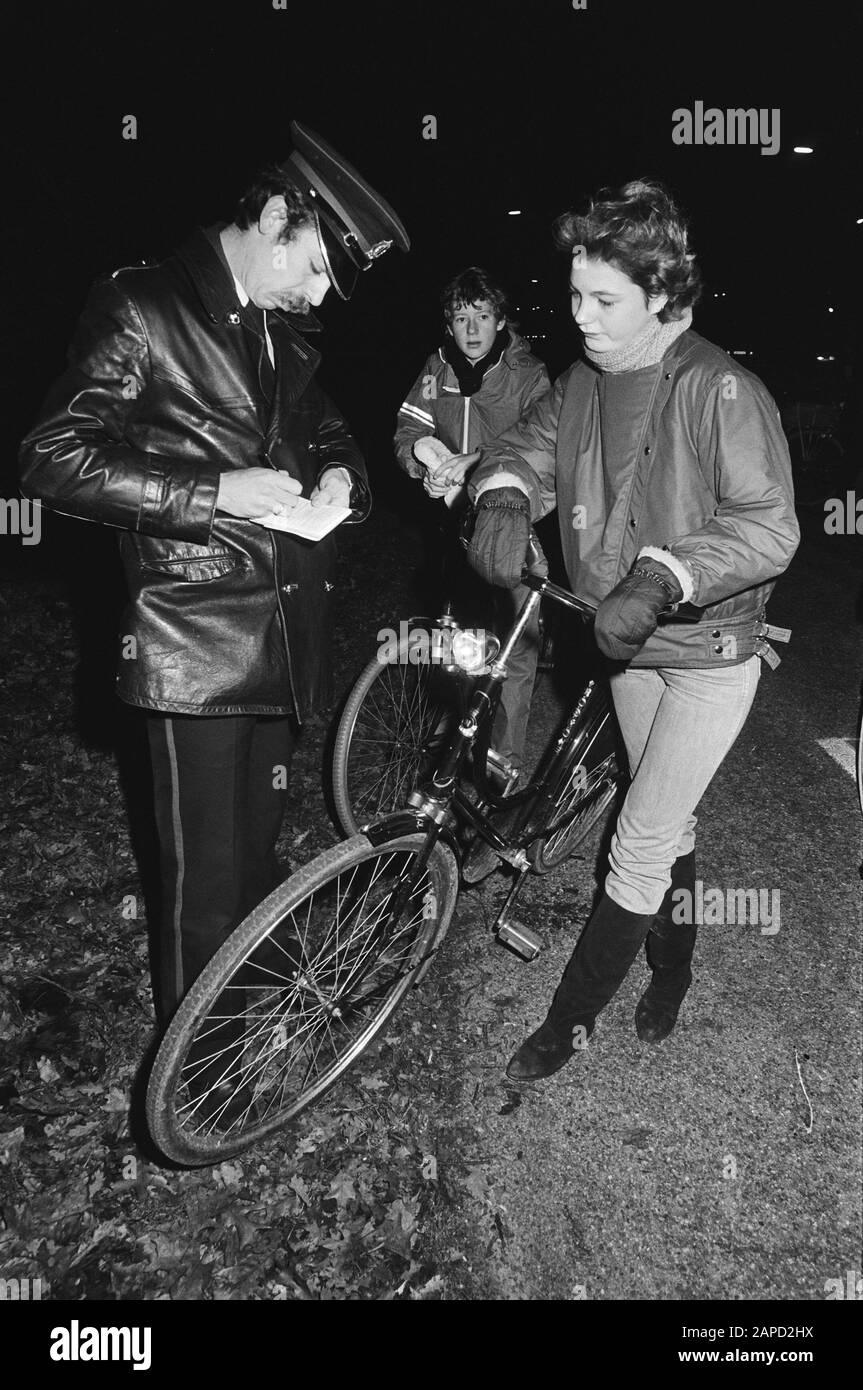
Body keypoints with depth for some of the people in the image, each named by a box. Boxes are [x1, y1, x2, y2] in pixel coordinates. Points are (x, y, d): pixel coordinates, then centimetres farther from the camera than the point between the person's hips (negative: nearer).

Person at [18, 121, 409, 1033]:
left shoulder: (286, 330, 15)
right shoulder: (141, 308, -6)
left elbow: (325, 428, 30)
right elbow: (54, 459, -12)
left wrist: (337, 473, 5)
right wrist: (215, 493, -20)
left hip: (283, 637, 7)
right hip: (194, 642, -6)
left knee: (259, 846, 18)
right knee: (207, 874, -1)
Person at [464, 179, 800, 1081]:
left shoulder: (720, 391, -23)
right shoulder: (584, 380, -2)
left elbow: (769, 526, -29)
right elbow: (528, 445, 0)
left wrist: (659, 577, -42)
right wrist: (504, 498, -24)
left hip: (710, 651, -6)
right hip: (628, 643, 6)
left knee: (639, 849, -2)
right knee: (668, 819, 21)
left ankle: (570, 1019, 16)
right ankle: (672, 974, 42)